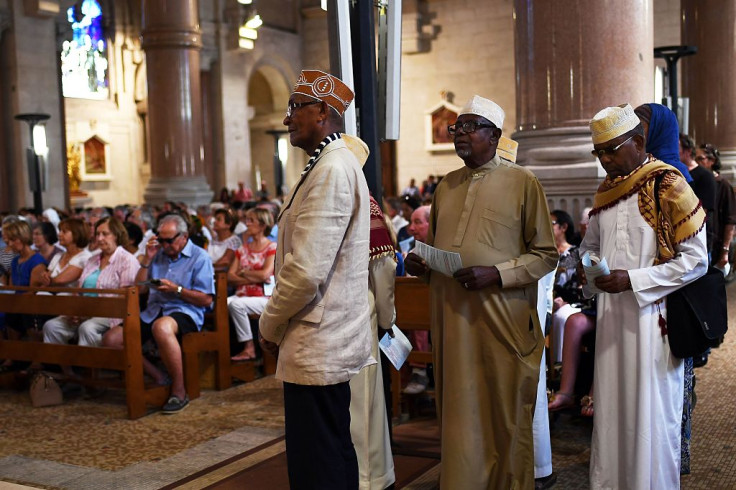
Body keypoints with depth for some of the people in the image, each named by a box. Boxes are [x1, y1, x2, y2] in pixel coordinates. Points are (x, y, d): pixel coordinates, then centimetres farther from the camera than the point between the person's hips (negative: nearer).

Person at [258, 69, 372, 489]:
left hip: (317, 351, -10)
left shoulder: (331, 171, -17)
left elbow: (306, 270, -24)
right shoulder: (342, 160, 14)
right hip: (337, 343, 10)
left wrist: (270, 326, -6)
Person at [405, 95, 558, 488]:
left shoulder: (523, 183, -2)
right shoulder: (446, 186, 15)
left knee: (505, 419, 5)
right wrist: (420, 262, 2)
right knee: (459, 416, 10)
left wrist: (497, 273, -18)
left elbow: (546, 255, -4)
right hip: (451, 320, 5)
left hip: (503, 322, -4)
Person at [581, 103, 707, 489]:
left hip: (651, 316, -6)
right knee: (610, 409, 11)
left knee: (649, 411, 2)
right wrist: (586, 264, 1)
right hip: (610, 316, 6)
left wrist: (633, 280, -18)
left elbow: (696, 259, -11)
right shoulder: (605, 191, 11)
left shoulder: (668, 186, -9)